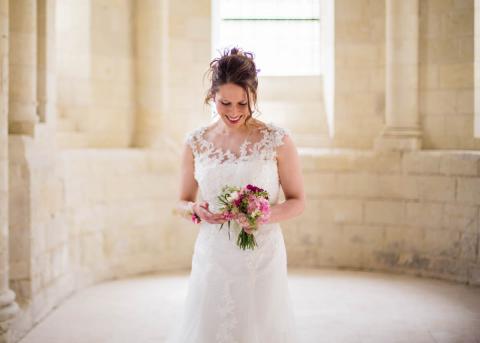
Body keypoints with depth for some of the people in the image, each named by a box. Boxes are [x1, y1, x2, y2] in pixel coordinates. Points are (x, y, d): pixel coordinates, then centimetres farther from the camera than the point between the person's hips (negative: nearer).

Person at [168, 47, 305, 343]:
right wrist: (196, 210, -11)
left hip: (262, 259, -2)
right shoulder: (196, 142, 2)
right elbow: (183, 202, 11)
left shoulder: (277, 140, -6)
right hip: (212, 257, 2)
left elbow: (298, 201, 1)